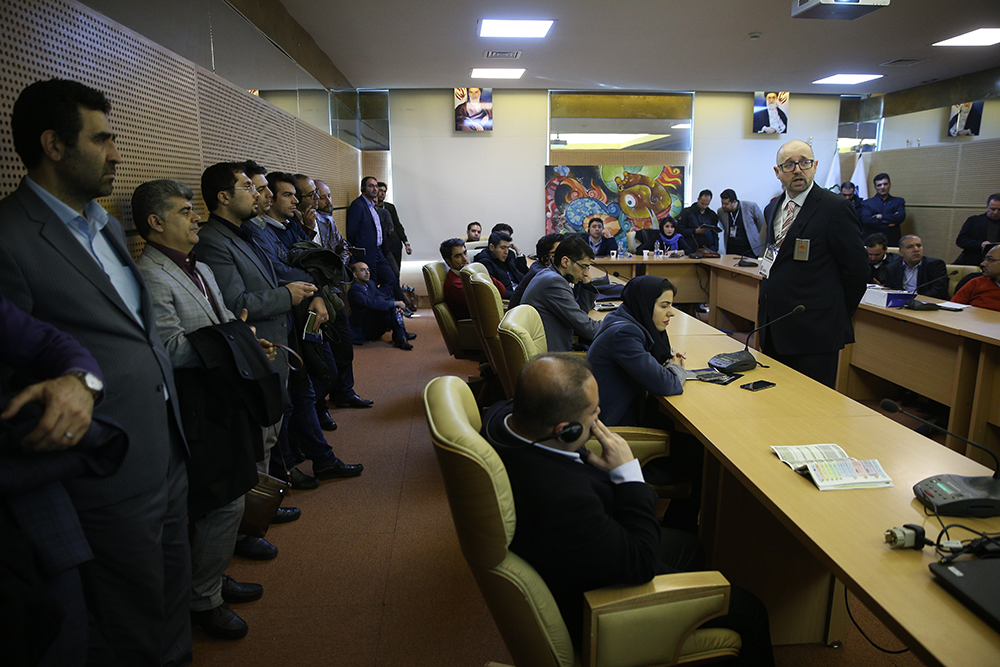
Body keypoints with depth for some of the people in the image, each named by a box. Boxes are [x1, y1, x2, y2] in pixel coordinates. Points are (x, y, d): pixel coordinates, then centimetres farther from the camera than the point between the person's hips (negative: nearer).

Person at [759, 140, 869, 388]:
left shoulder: (836, 207, -10)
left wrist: (838, 317, 1)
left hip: (814, 330, -7)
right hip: (773, 327, 7)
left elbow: (857, 269, -7)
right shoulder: (772, 209, 13)